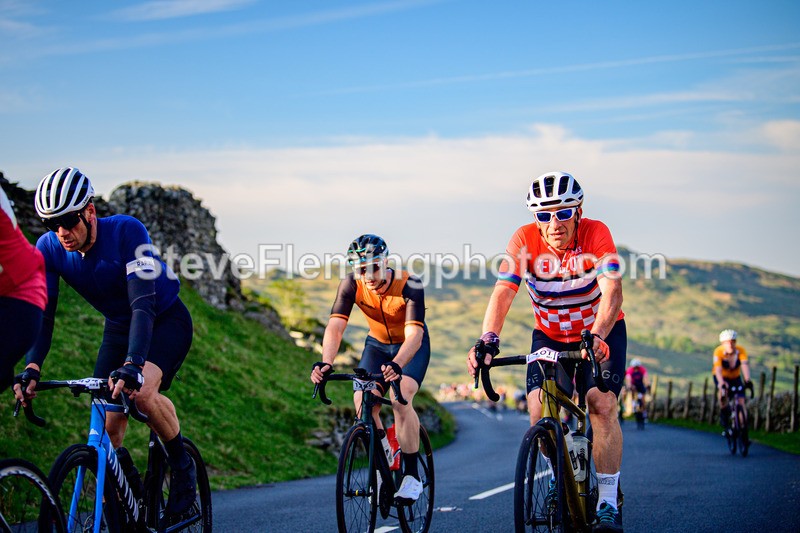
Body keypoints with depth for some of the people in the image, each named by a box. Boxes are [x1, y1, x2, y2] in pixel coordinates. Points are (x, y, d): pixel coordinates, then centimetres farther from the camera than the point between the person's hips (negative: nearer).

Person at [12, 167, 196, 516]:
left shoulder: (127, 232, -32)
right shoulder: (49, 249, -18)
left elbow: (143, 303, -40)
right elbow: (42, 313, -19)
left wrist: (132, 364, -53)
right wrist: (32, 368, -37)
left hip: (166, 320, -5)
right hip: (118, 327, 5)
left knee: (140, 390, -31)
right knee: (108, 428, -6)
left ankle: (181, 463, -6)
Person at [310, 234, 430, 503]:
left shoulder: (409, 286, -32)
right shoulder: (352, 284, -23)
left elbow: (414, 334, -42)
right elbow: (335, 326, -31)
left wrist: (396, 365, -61)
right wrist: (326, 362, -50)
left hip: (411, 347, -3)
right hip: (377, 344, 4)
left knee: (400, 399, -27)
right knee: (363, 401, -19)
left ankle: (412, 476, -15)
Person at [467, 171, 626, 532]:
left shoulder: (596, 234, -26)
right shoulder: (525, 241, -22)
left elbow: (612, 290, -39)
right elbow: (503, 292, -32)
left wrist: (597, 336, -56)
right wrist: (488, 340, -49)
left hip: (601, 333, -2)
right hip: (550, 336, 2)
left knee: (602, 405, -21)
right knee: (540, 412, -14)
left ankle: (608, 503, -11)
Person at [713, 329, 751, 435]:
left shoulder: (741, 351, -25)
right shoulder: (718, 351, -29)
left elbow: (745, 365, -39)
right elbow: (718, 369, -40)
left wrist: (747, 380, -56)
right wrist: (721, 382, -57)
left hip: (735, 378, 2)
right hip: (721, 377, -2)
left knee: (741, 401, -12)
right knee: (723, 392, -34)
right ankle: (724, 416, -10)